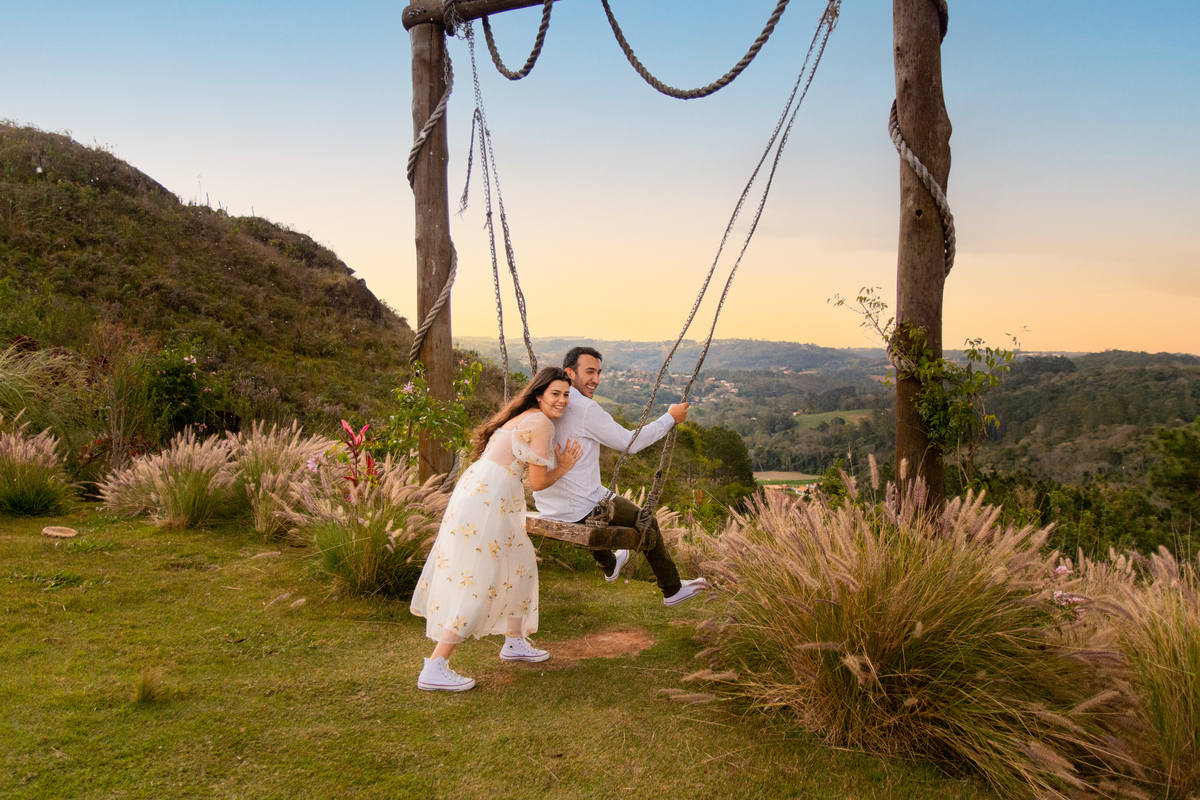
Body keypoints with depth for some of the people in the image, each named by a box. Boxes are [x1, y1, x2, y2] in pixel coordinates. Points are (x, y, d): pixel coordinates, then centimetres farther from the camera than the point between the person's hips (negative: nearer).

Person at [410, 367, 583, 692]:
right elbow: (538, 482, -7)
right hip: (486, 501, -10)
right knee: (476, 583, -8)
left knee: (518, 564, 22)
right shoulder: (541, 423, -9)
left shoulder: (523, 418, 19)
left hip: (476, 491, 10)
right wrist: (564, 468, 9)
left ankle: (514, 642, 36)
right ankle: (433, 670, -8)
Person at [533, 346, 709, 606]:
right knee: (647, 522, 13)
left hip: (546, 504, 8)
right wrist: (670, 417, -2)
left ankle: (609, 565, 60)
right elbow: (631, 443, -14)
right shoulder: (586, 409, -21)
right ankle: (673, 590, 27)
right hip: (578, 508, -8)